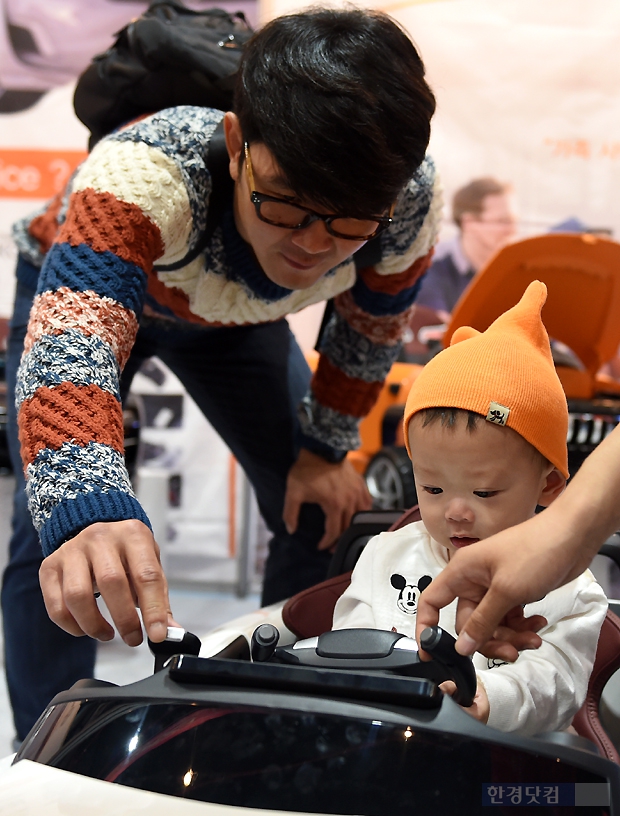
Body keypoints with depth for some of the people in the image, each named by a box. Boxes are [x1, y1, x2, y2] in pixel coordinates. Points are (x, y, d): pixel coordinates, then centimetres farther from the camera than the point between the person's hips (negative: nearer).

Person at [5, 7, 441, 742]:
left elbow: (370, 328, -10)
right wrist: (87, 511, -77)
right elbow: (70, 344, -61)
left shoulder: (412, 202, -32)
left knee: (324, 515, 0)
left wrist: (324, 449, -9)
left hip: (232, 314, 4)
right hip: (85, 285, -3)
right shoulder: (147, 171, -46)